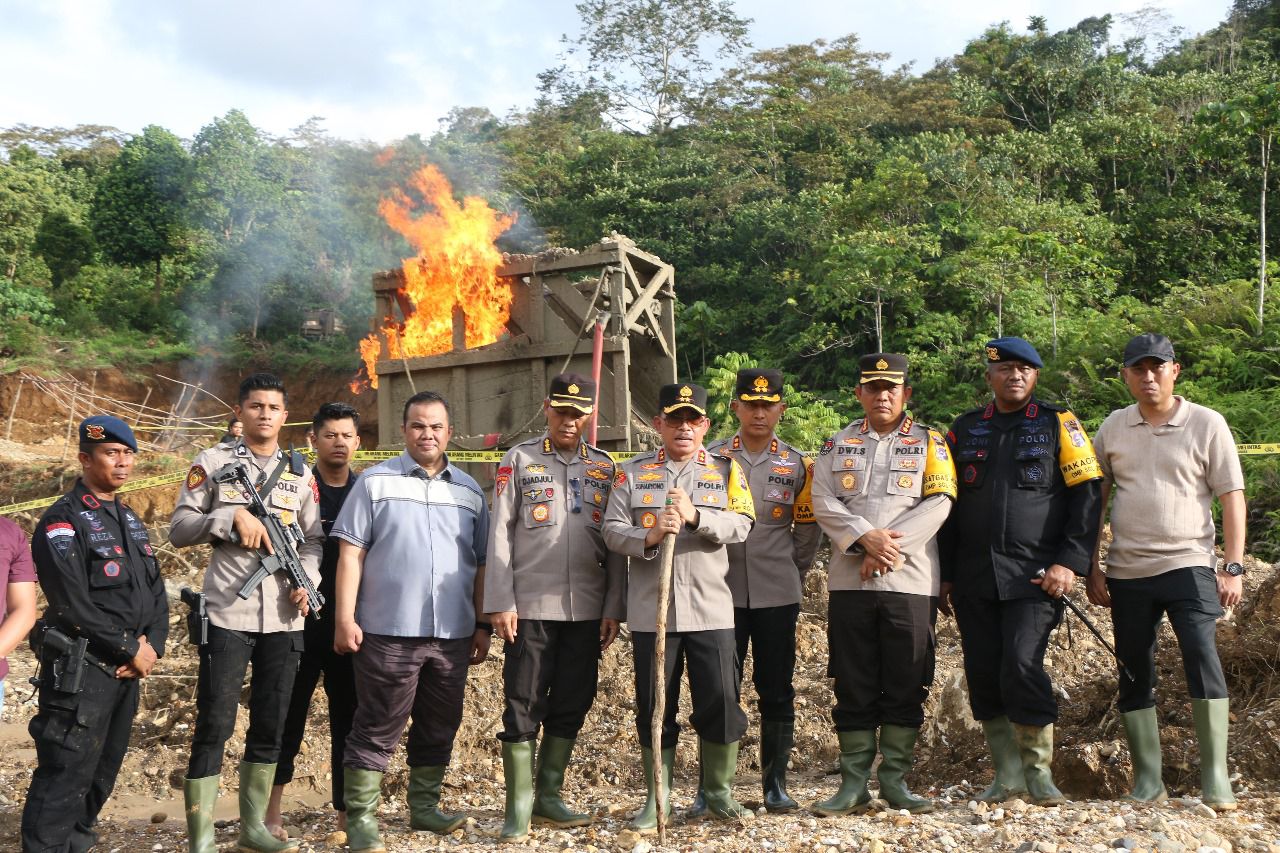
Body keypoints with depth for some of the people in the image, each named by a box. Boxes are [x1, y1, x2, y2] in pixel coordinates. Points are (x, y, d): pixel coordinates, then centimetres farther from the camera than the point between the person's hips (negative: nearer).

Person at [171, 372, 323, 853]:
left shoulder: (300, 473, 13)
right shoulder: (213, 463, 4)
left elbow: (313, 539, 12)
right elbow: (179, 529, 0)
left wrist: (307, 581, -6)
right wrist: (232, 516, -14)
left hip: (284, 619, 4)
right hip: (227, 614, -3)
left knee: (270, 726, 10)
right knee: (214, 726, -3)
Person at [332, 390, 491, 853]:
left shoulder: (469, 491, 11)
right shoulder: (375, 481, 0)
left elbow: (480, 565, 13)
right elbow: (350, 554, -3)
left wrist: (482, 625, 10)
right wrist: (345, 619, -10)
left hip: (452, 634, 4)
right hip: (388, 630, -4)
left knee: (439, 726, 13)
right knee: (377, 729, 1)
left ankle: (424, 806, 28)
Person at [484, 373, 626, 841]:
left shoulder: (605, 466, 10)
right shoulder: (519, 460, 3)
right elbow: (500, 534, -1)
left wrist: (614, 608, 2)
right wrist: (500, 603, -8)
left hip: (587, 609, 3)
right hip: (530, 606, -3)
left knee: (573, 704, 8)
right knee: (524, 704, 0)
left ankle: (549, 796, 22)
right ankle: (518, 807, 9)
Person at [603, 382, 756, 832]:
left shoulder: (726, 470, 8)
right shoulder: (633, 472, 8)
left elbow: (741, 525, -6)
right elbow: (612, 530, -1)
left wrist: (695, 516, -21)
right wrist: (648, 537, -20)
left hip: (711, 609, 0)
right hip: (651, 610, 0)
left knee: (720, 703, 2)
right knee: (654, 707, 7)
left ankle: (719, 791, 20)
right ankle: (658, 797, 20)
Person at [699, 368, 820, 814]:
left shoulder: (797, 464, 6)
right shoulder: (710, 457, 3)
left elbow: (807, 528, 14)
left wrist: (790, 572, 11)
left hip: (778, 594, 1)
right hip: (722, 590, -1)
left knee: (777, 691, 6)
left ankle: (775, 783, 17)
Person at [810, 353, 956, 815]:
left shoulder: (929, 443, 9)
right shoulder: (838, 444, 13)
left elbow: (937, 504, -4)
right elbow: (823, 501, 2)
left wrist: (891, 547, -14)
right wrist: (866, 537, -14)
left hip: (911, 581, -1)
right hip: (849, 581, 1)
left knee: (906, 685, 3)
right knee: (853, 685, 4)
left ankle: (895, 780, 14)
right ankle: (854, 781, 12)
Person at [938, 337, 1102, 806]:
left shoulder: (1058, 424, 3)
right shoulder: (965, 429, 12)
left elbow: (1087, 494, -1)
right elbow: (947, 504, 15)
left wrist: (1070, 562, -10)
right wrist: (945, 575, 11)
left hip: (1034, 575, -4)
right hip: (974, 577, 4)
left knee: (1022, 668, -14)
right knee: (983, 676, 4)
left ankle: (1039, 772, 4)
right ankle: (1008, 773, 18)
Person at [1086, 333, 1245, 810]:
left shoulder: (1207, 424, -1)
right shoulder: (1113, 428, 7)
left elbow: (1232, 497, -1)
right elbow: (1094, 502, 11)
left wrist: (1234, 566, -8)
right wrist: (1092, 569, 7)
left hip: (1189, 565, -3)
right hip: (1127, 572, 3)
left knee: (1202, 658, -18)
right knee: (1134, 673, 7)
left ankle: (1216, 777, -8)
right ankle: (1147, 779, 18)